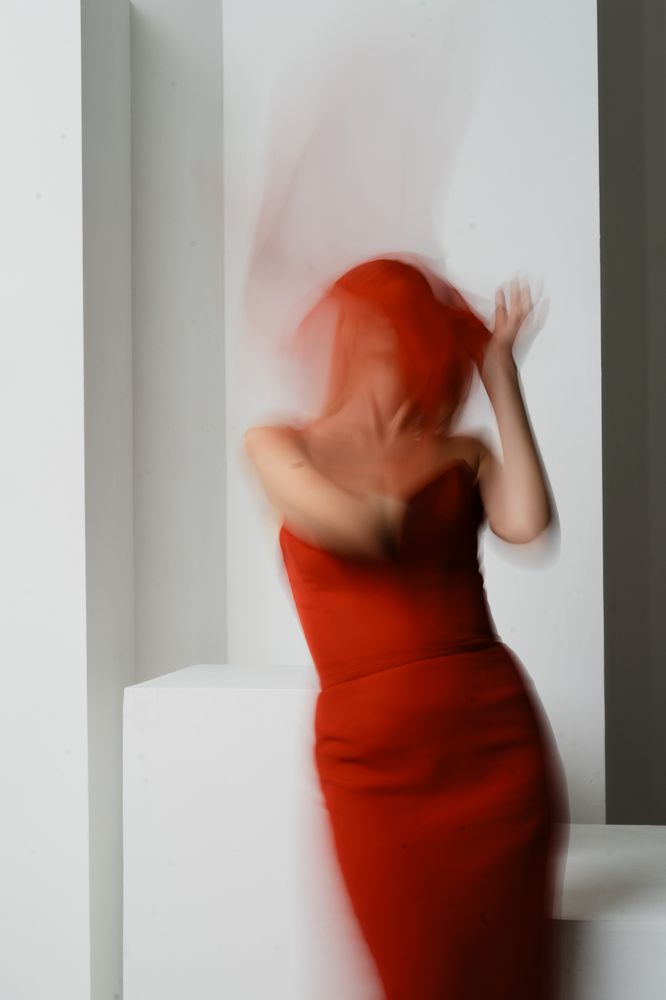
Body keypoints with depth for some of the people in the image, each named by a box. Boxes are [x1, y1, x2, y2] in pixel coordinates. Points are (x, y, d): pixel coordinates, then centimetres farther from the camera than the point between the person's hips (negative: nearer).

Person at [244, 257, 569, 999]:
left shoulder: (463, 456, 11)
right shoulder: (277, 447, 5)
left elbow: (527, 524, -12)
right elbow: (361, 530, -13)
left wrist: (501, 375, -4)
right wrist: (404, 473, 6)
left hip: (493, 737, 2)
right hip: (373, 752, -2)